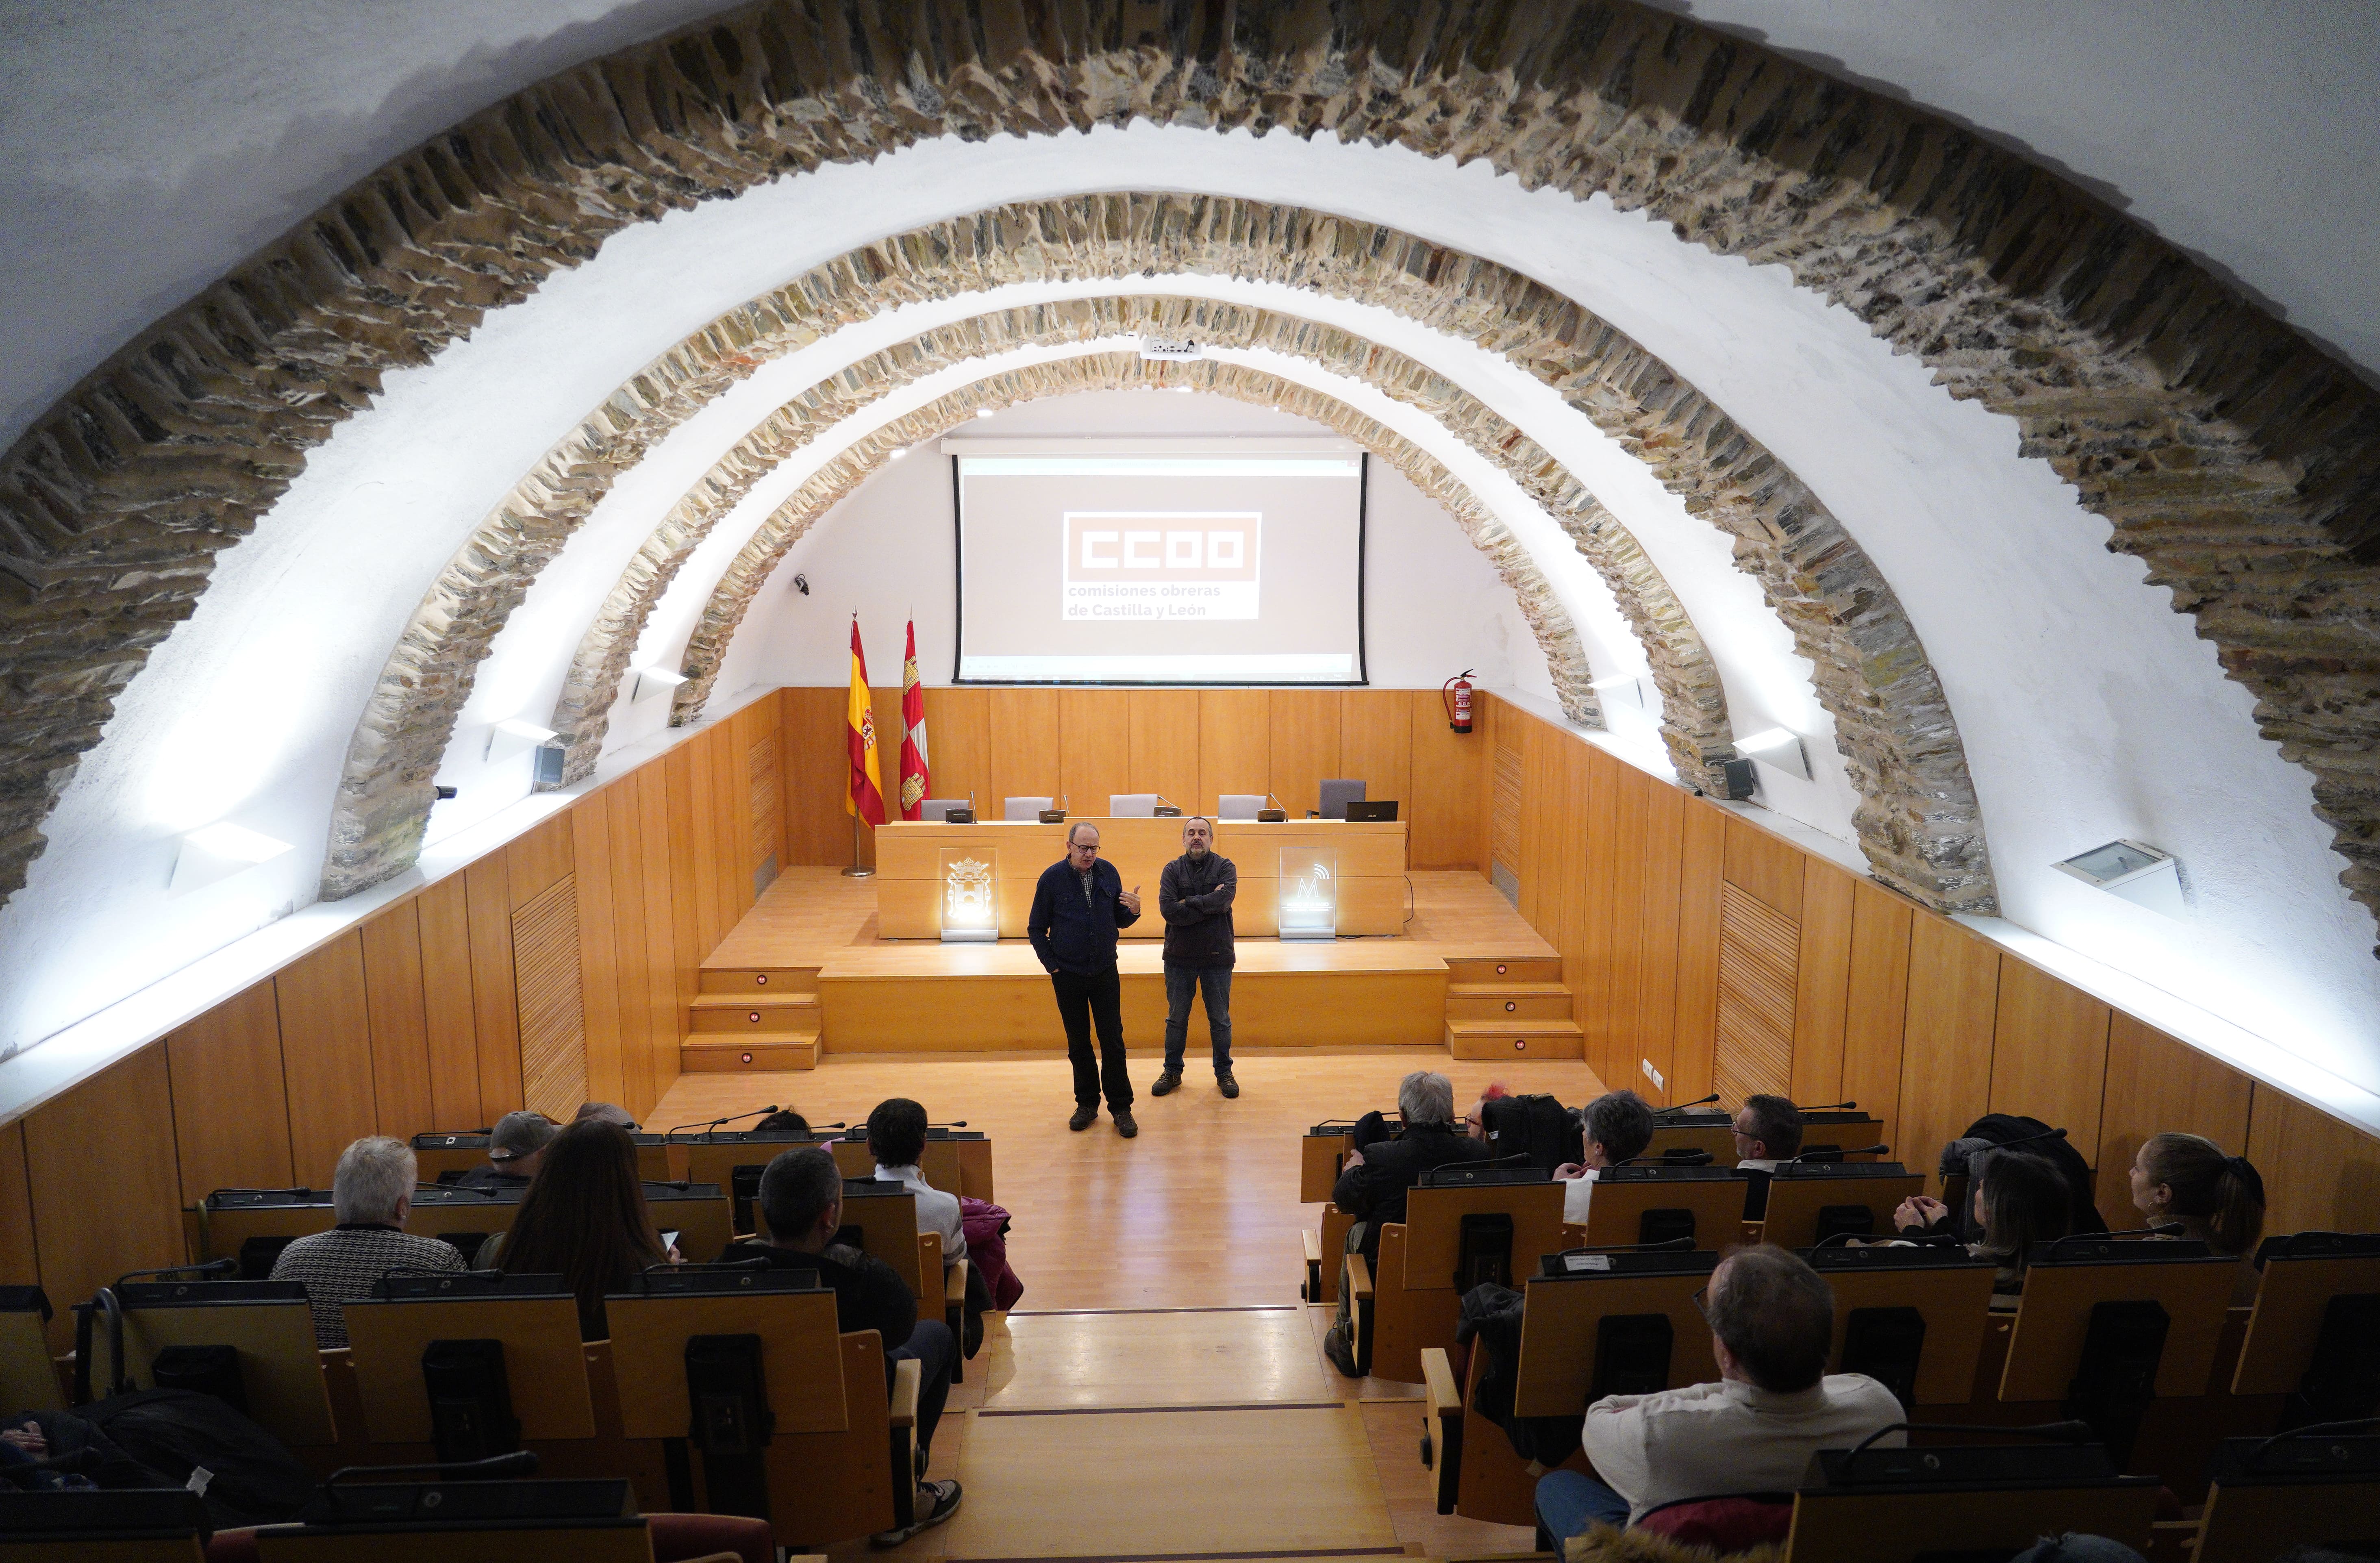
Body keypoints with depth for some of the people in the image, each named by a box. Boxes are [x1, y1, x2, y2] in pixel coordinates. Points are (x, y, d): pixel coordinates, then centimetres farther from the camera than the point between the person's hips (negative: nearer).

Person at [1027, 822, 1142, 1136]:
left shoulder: (1108, 872, 0)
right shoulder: (1053, 877, -6)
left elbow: (1120, 921, 7)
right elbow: (1036, 928, 1)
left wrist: (1133, 911, -15)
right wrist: (1051, 966, -3)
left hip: (1105, 972, 1)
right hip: (1068, 976, -1)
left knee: (1113, 1041, 0)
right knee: (1078, 1044, 9)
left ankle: (1121, 1108, 8)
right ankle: (1087, 1104, 22)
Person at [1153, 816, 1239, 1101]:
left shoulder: (1225, 868, -3)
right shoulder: (1173, 870, -2)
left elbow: (1224, 900, -22)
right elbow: (1168, 910, -17)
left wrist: (1188, 903, -18)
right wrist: (1208, 905, -18)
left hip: (1217, 956, -1)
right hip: (1179, 956, 1)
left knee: (1220, 1020, 10)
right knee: (1176, 1018, 12)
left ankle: (1224, 1072, 24)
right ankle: (1172, 1072, 26)